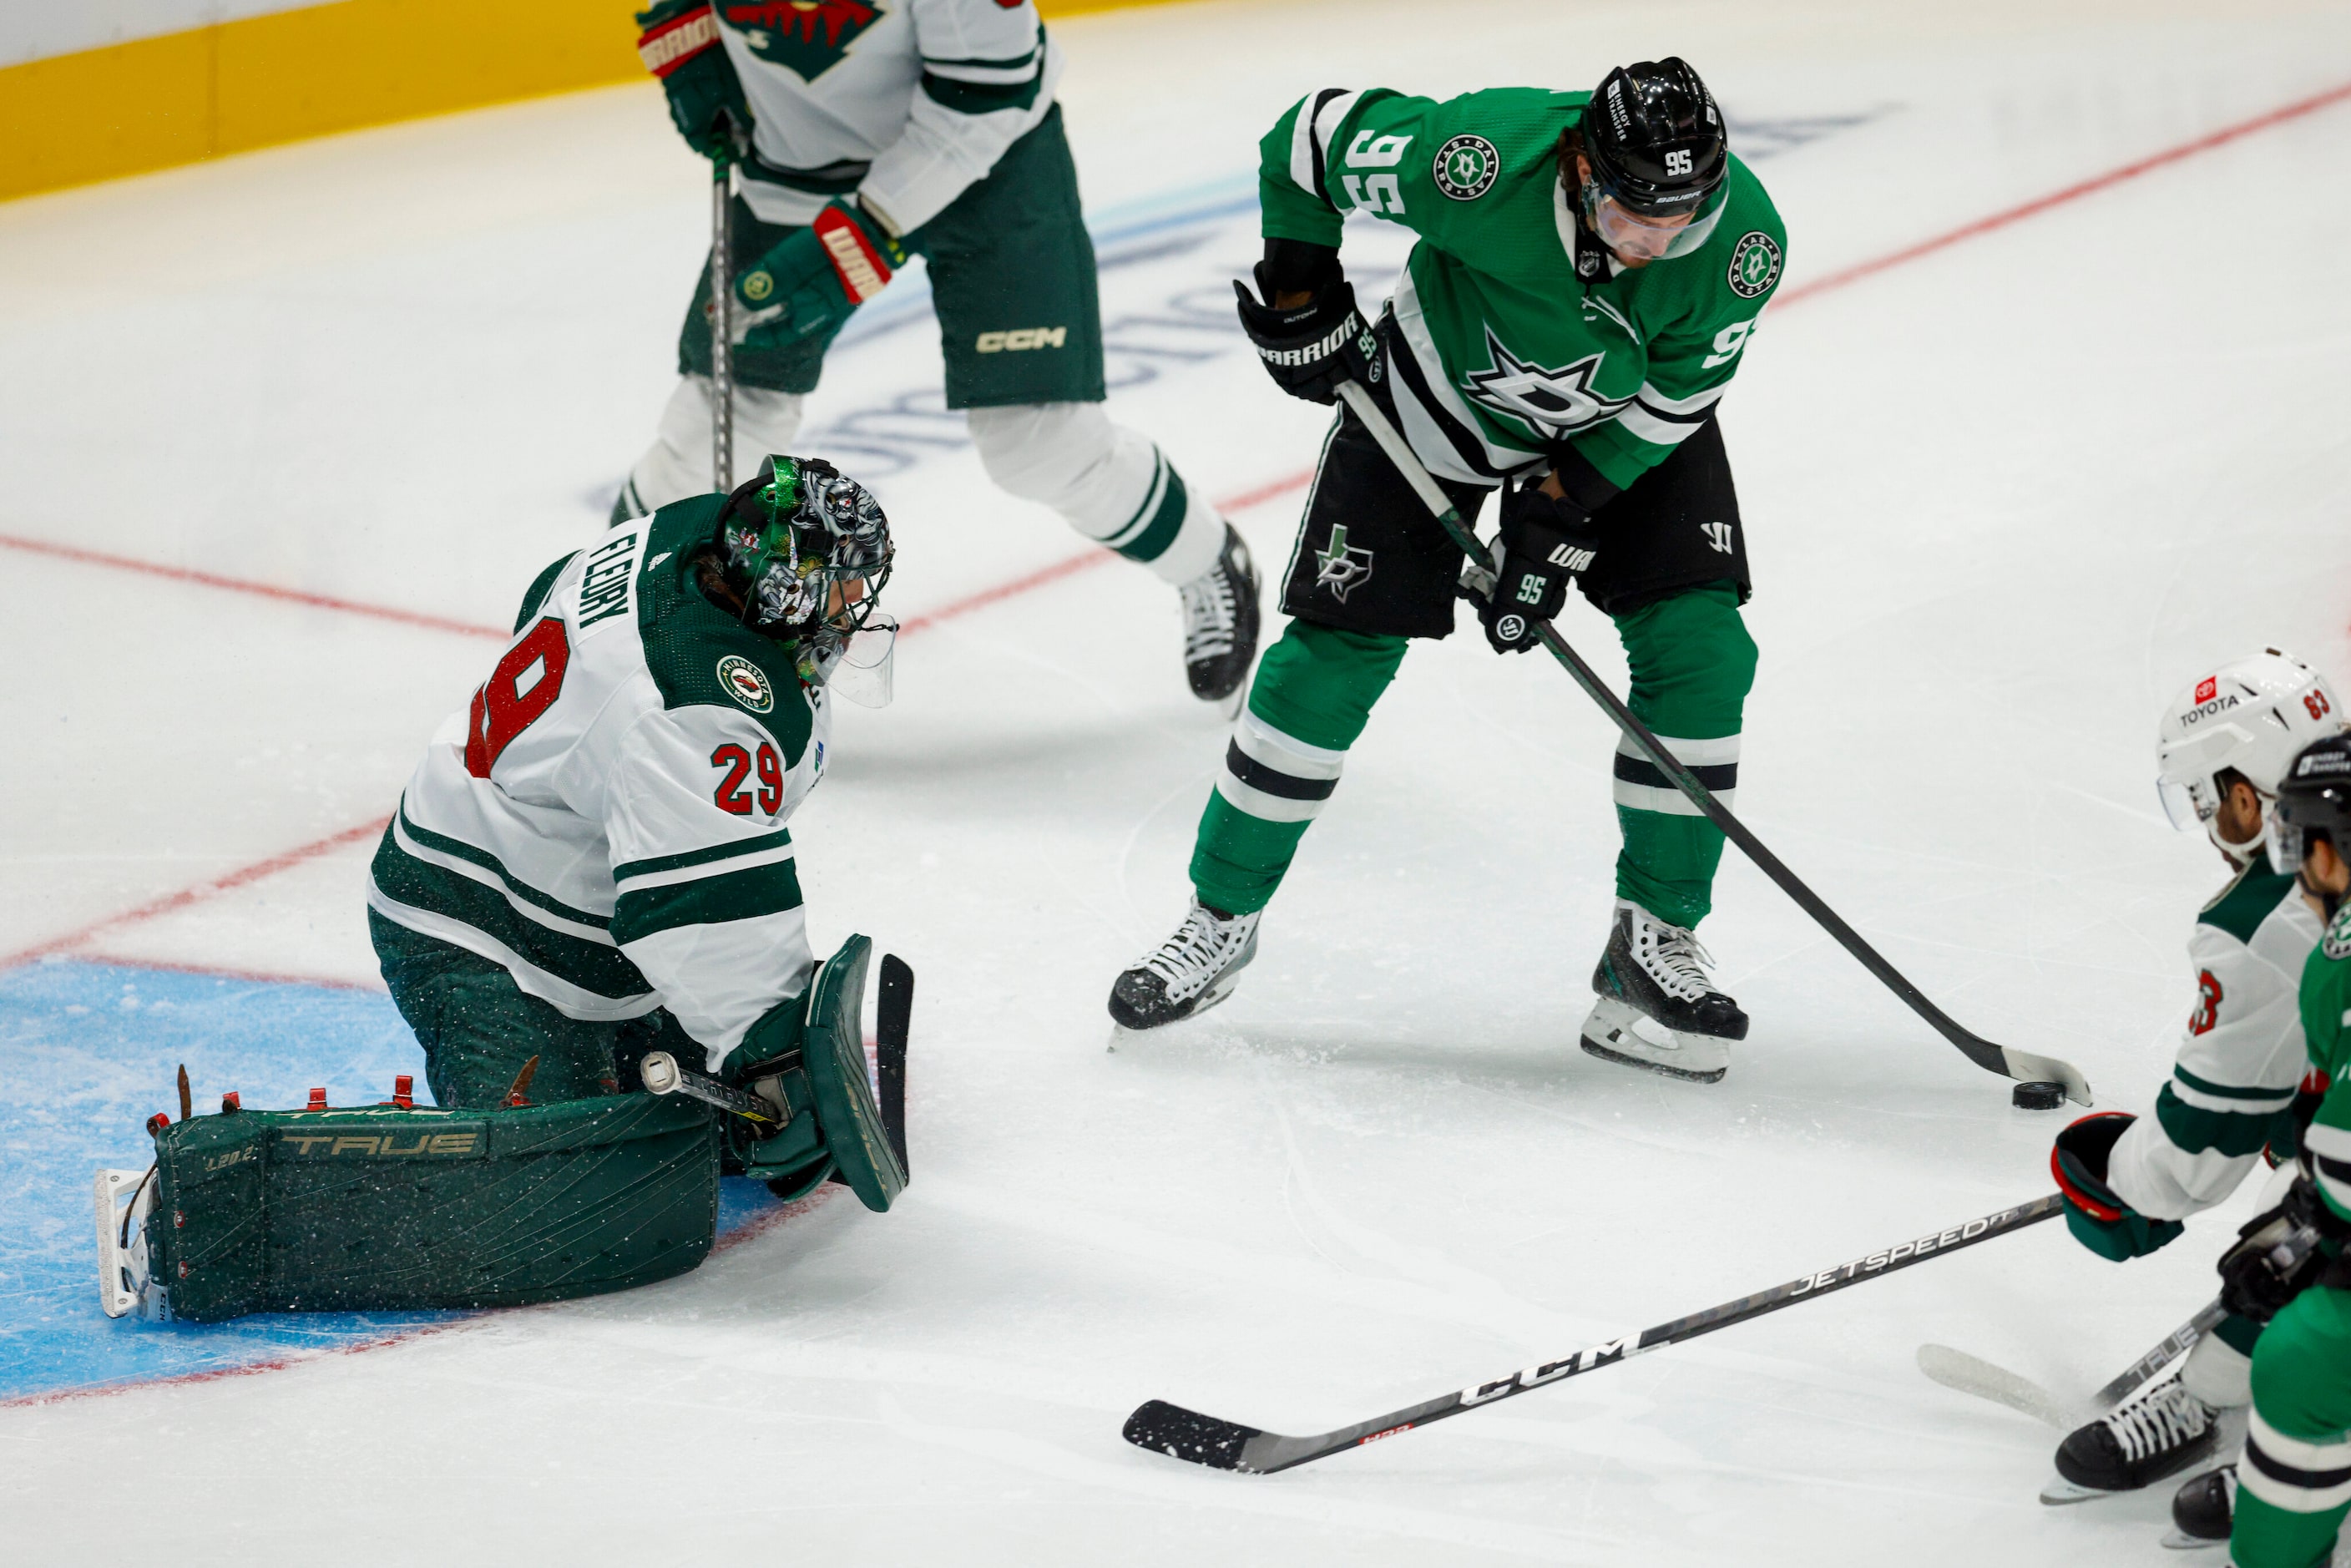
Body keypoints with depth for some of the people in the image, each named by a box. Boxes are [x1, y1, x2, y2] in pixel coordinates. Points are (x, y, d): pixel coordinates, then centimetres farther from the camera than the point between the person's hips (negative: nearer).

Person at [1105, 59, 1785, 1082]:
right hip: (1440, 393, -2)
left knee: (1700, 651, -13)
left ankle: (1655, 940, -1)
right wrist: (1301, 297, -14)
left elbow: (1669, 404, -18)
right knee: (1338, 650, -6)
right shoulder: (1481, 160, -38)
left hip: (1624, 424, 2)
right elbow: (1310, 135, -21)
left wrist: (1560, 520, -21)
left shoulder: (1744, 240, -31)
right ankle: (1221, 918, 10)